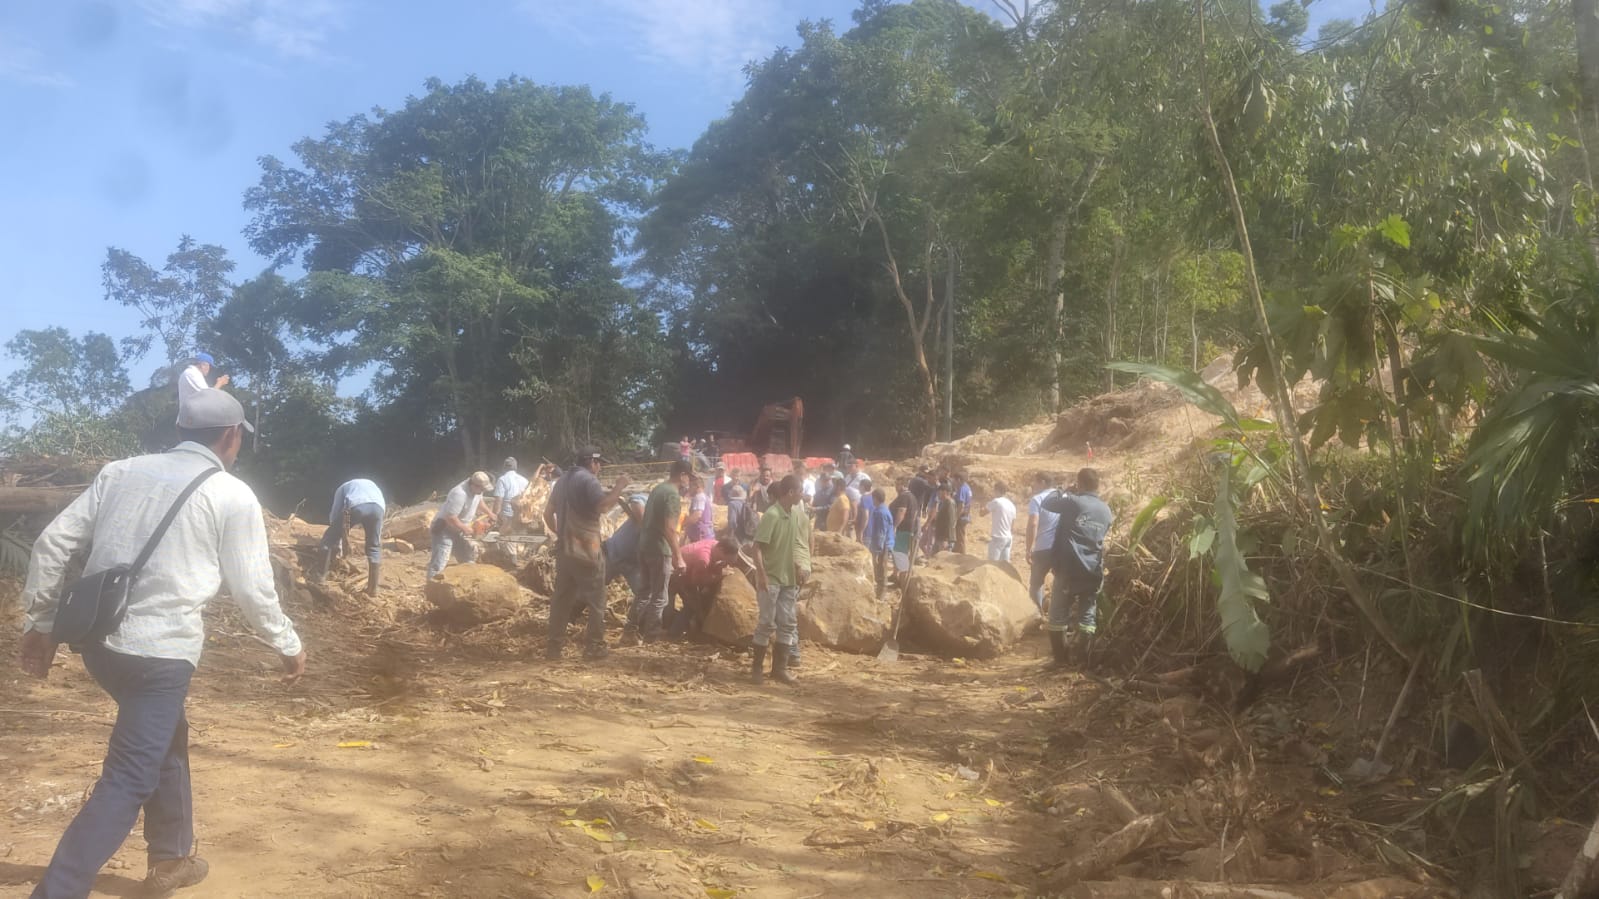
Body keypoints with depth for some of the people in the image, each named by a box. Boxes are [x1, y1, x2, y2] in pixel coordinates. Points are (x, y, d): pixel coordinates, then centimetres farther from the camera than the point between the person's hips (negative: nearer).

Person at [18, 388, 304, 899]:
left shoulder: (121, 471, 9)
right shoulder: (232, 496, -5)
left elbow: (52, 544, 7)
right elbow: (253, 590, -3)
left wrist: (40, 622, 15)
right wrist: (289, 646, 11)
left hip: (97, 640, 7)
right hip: (159, 651, -7)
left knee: (165, 738, 26)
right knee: (127, 780, -2)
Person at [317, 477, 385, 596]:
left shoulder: (342, 488, 39)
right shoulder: (371, 485, 46)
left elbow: (335, 516, 36)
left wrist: (338, 545, 43)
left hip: (355, 507, -2)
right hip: (377, 507, 2)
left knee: (329, 538, 21)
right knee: (374, 547, 18)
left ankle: (321, 575, 21)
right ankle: (373, 589, 18)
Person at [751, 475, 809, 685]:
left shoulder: (797, 514, 6)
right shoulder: (771, 515, -16)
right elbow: (758, 547, -19)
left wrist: (801, 567, 8)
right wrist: (761, 574, -26)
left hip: (789, 577, 7)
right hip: (770, 577, -7)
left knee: (787, 622, 7)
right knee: (766, 623, -2)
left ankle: (779, 667, 15)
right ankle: (757, 667, 9)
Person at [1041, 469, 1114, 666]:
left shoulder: (1072, 502, -8)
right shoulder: (1106, 510, 9)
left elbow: (1047, 502, 4)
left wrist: (1066, 491, 16)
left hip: (1069, 568, -4)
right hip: (1093, 572, 4)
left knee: (1059, 613, 7)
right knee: (1087, 613, 10)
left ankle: (1060, 656, 8)